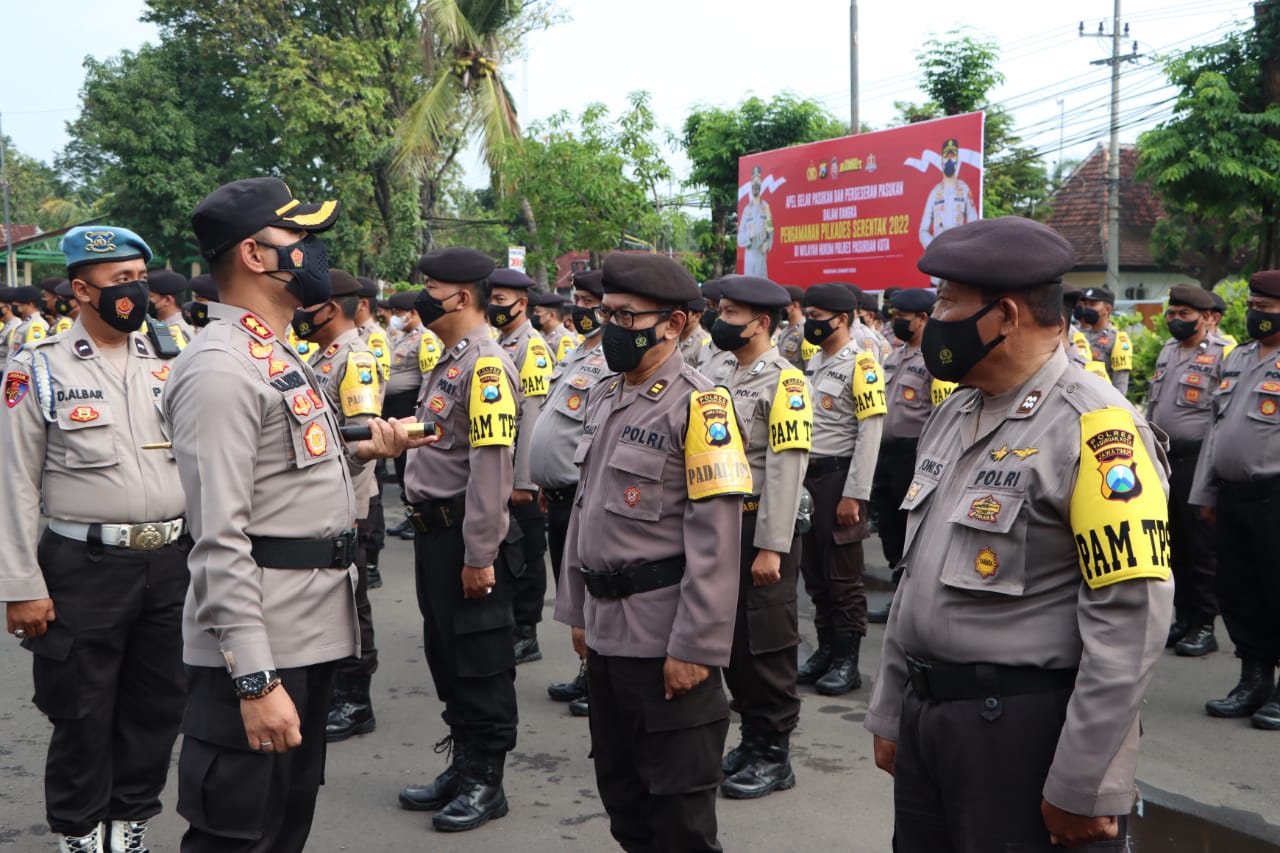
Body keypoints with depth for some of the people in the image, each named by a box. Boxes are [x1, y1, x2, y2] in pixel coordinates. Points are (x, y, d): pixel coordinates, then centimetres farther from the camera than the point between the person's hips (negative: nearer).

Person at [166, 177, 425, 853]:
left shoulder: (279, 356, 15)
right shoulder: (220, 367, -17)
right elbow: (220, 537, -23)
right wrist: (256, 680, -25)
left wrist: (359, 454, 7)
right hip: (257, 651, -10)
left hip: (310, 637, 10)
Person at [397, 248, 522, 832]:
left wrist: (478, 556, -23)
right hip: (434, 531, 10)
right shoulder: (448, 362, 15)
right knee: (445, 653, 18)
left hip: (466, 537, -10)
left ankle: (486, 783, 14)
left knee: (481, 661, 2)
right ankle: (462, 766, 31)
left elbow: (492, 466, -23)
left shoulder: (486, 366, -17)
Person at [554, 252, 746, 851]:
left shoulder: (697, 405, -14)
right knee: (620, 790, 20)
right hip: (607, 629, 8)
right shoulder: (604, 399, 11)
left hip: (666, 639, -8)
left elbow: (715, 542, -18)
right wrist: (577, 612, 16)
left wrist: (695, 648, -20)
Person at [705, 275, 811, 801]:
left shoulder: (784, 382, -14)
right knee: (731, 639, 14)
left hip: (762, 529, -8)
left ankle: (775, 756, 13)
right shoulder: (723, 375, 12)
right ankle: (751, 738, 28)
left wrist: (770, 548, -21)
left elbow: (786, 470, -19)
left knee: (766, 643, 1)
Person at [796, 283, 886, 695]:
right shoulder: (813, 363, 13)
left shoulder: (861, 365, -12)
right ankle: (826, 648, 25)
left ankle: (847, 661, 9)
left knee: (844, 573, 0)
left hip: (839, 477, -8)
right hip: (807, 475, 8)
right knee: (813, 569, 13)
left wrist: (853, 495, -20)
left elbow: (870, 434, -17)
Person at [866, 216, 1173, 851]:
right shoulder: (950, 417, 10)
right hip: (927, 717, 8)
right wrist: (890, 714, 16)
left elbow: (1131, 619, -20)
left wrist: (1081, 788, -18)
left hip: (1025, 729, -8)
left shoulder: (1094, 429, -16)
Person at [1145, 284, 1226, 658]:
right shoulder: (1167, 351, 15)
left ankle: (1204, 625, 7)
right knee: (1173, 542, 12)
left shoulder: (1222, 354, -9)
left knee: (1201, 545, -2)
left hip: (1197, 460, -7)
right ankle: (1182, 618, 23)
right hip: (1163, 458, 7)